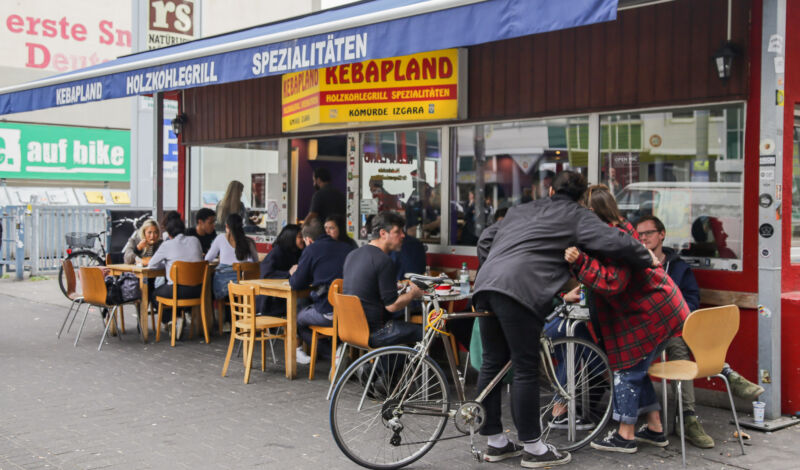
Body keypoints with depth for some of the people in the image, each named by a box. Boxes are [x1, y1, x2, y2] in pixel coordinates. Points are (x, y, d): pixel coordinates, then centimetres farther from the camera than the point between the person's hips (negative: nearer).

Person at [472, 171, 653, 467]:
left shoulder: (520, 210, 30)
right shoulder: (577, 216, 12)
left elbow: (485, 239, 30)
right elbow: (616, 242, 1)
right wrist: (648, 260, 17)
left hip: (485, 286, 7)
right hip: (519, 290, -7)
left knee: (492, 364, 12)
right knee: (526, 370, -1)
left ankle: (495, 442, 21)